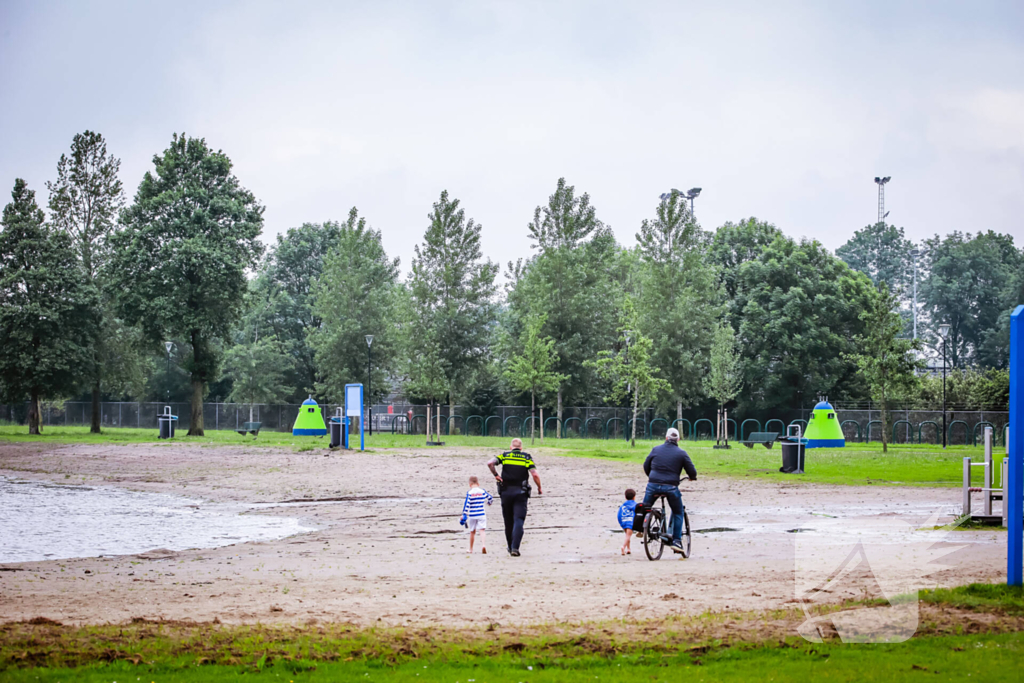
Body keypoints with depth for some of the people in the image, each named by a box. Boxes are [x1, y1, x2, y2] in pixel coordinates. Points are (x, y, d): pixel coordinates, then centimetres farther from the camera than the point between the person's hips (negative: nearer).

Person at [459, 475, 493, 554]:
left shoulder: (469, 493, -7)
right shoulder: (483, 491, 2)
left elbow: (466, 504, -12)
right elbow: (491, 498, 17)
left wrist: (464, 515, -9)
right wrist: (489, 502, 41)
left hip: (472, 515, 0)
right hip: (481, 514, 0)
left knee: (472, 532, 14)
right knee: (482, 530, -7)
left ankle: (471, 549, 26)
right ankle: (483, 544, -33)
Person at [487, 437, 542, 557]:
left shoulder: (505, 455, 8)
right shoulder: (527, 457, 5)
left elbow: (490, 463, -9)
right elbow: (535, 475, -7)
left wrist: (495, 475, 2)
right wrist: (539, 488, 6)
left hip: (506, 492, 2)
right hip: (521, 493, -2)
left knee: (508, 522, 13)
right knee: (518, 521, -6)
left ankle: (510, 547, 23)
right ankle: (515, 548, -20)